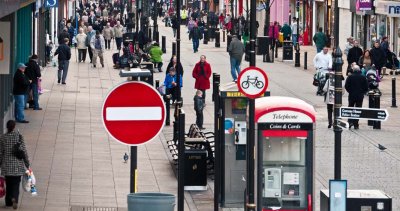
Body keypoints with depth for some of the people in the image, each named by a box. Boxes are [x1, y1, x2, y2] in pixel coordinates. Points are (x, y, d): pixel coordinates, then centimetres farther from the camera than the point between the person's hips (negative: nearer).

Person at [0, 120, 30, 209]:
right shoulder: (19, 136, -9)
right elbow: (24, 151, -6)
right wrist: (27, 163, 4)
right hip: (17, 164, -2)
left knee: (8, 184, 15)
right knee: (16, 183, 4)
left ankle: (8, 202, 20)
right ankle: (14, 198, -19)